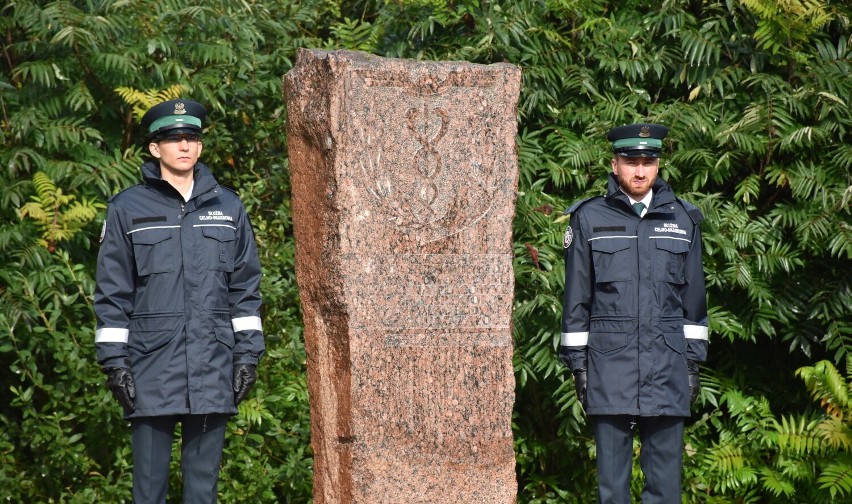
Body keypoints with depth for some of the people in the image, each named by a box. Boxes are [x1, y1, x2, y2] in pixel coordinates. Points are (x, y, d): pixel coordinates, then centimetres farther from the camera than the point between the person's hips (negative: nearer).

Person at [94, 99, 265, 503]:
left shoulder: (227, 208, 12)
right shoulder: (127, 210, 4)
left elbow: (245, 288, 13)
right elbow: (111, 292, 3)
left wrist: (248, 355, 7)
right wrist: (114, 362, -3)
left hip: (213, 371, 2)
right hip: (151, 370, -2)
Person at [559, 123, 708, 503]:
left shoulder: (682, 220, 11)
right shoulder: (589, 218, 5)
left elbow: (694, 298, 13)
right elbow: (576, 298, 5)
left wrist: (693, 362, 8)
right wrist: (577, 362, 1)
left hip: (667, 366, 1)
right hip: (610, 364, -1)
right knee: (612, 472, 1)